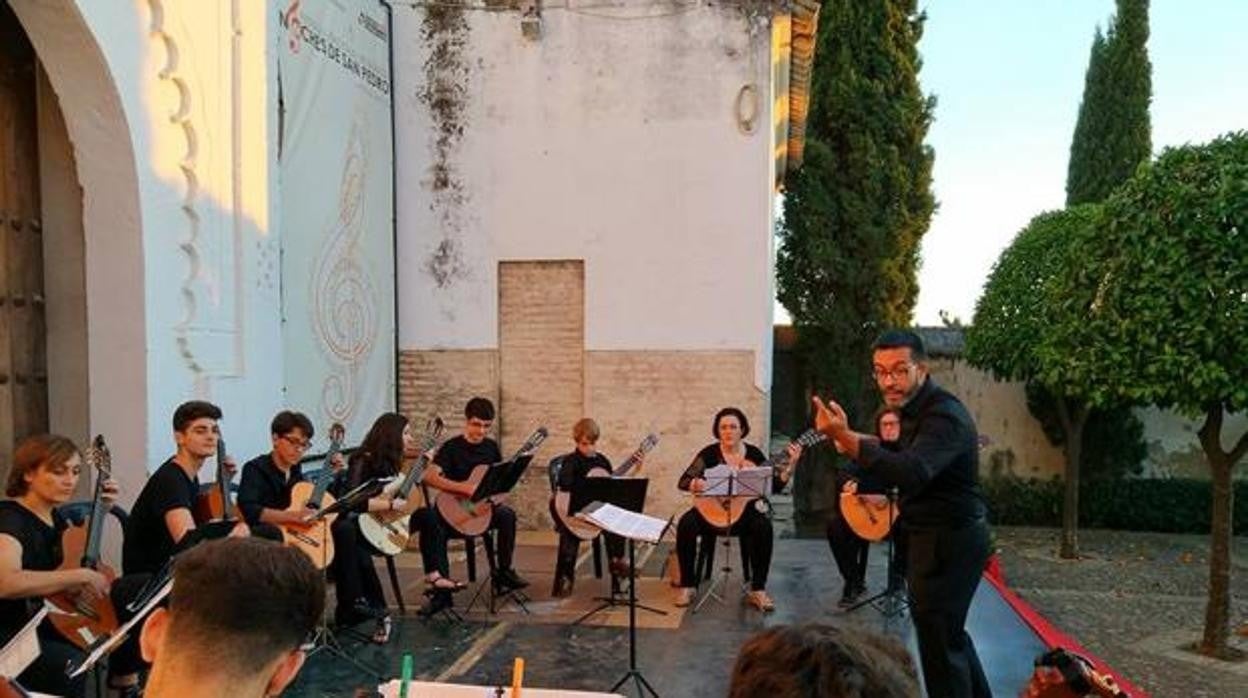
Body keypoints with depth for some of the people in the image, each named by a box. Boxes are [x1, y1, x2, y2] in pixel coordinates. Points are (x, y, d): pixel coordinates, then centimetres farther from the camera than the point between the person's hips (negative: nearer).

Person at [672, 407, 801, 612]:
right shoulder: (709, 453, -2)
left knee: (763, 527, -31)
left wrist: (789, 464, -14)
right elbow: (683, 481, -9)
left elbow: (775, 486, -1)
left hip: (744, 511, 1)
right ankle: (687, 586, -13)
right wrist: (696, 484, -31)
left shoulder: (753, 454, 2)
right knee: (686, 525, -29)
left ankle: (757, 590, -18)